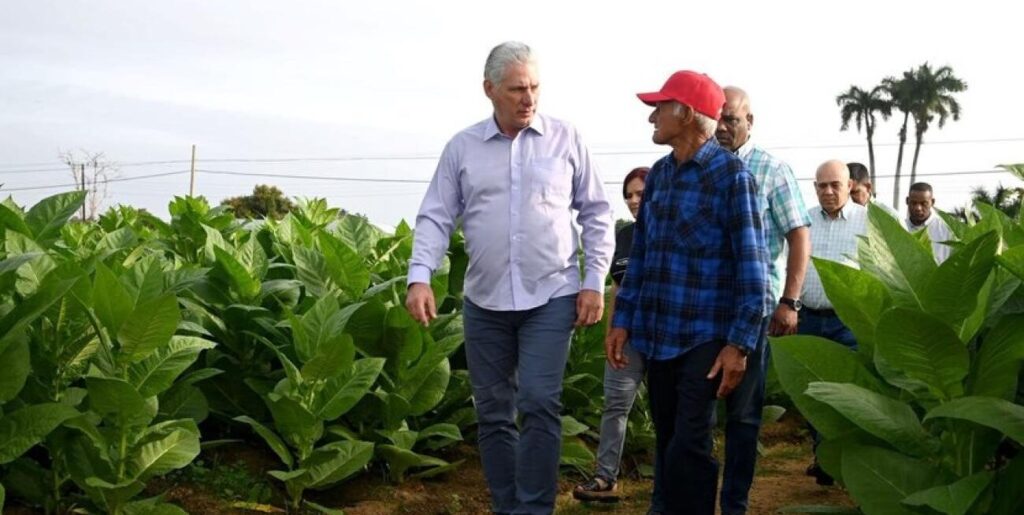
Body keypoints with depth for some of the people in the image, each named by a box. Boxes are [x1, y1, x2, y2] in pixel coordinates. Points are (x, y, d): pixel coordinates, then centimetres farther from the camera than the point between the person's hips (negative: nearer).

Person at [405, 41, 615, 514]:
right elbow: (435, 217, 2)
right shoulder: (461, 148, 4)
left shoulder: (566, 140, 1)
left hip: (551, 297, -2)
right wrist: (419, 278, -13)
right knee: (492, 414, 9)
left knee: (539, 404, -12)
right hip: (485, 302, 3)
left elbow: (596, 213, 5)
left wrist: (594, 282, -2)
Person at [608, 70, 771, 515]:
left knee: (688, 448, -9)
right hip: (659, 334, 6)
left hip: (705, 337, -6)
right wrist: (623, 320, 10)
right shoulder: (658, 174, 11)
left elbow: (751, 264, -11)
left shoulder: (731, 174, -9)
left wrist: (740, 342, -15)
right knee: (666, 446, 13)